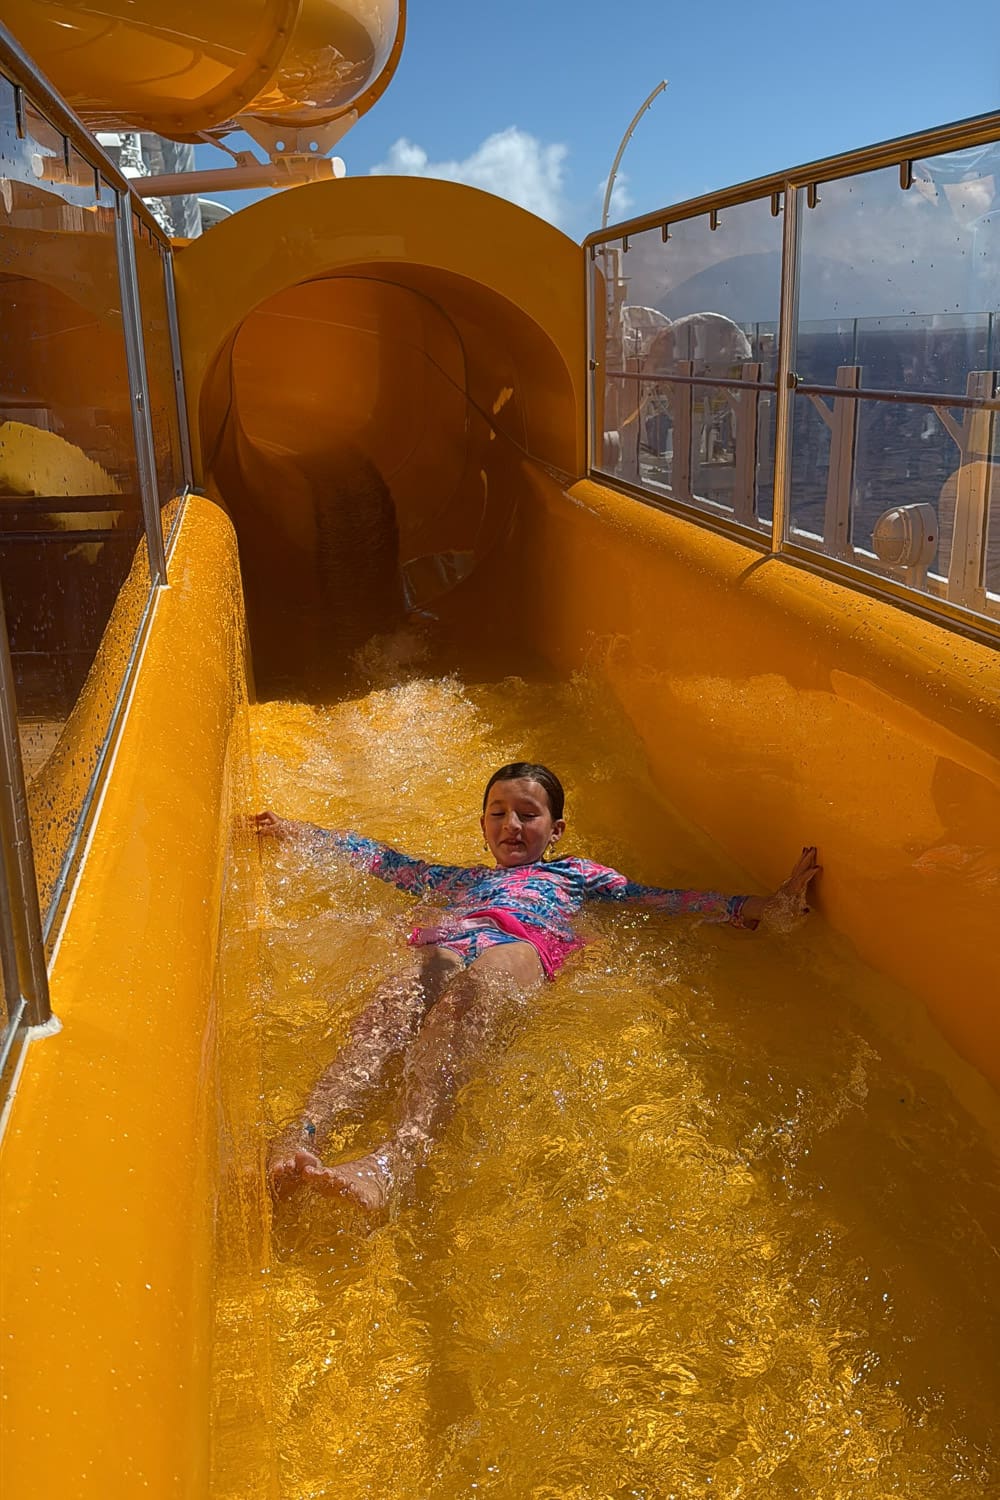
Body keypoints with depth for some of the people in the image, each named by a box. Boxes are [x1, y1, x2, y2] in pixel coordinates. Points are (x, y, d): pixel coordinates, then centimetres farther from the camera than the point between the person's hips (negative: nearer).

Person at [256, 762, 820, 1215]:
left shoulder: (577, 875, 37)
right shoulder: (461, 879, 45)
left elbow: (658, 899, 28)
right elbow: (382, 859, 49)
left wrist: (763, 906, 17)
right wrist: (297, 831, 51)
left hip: (517, 946, -3)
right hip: (441, 947, 3)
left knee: (470, 991, -41)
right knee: (389, 1010, -34)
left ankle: (397, 1158, -63)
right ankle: (304, 1135, -58)